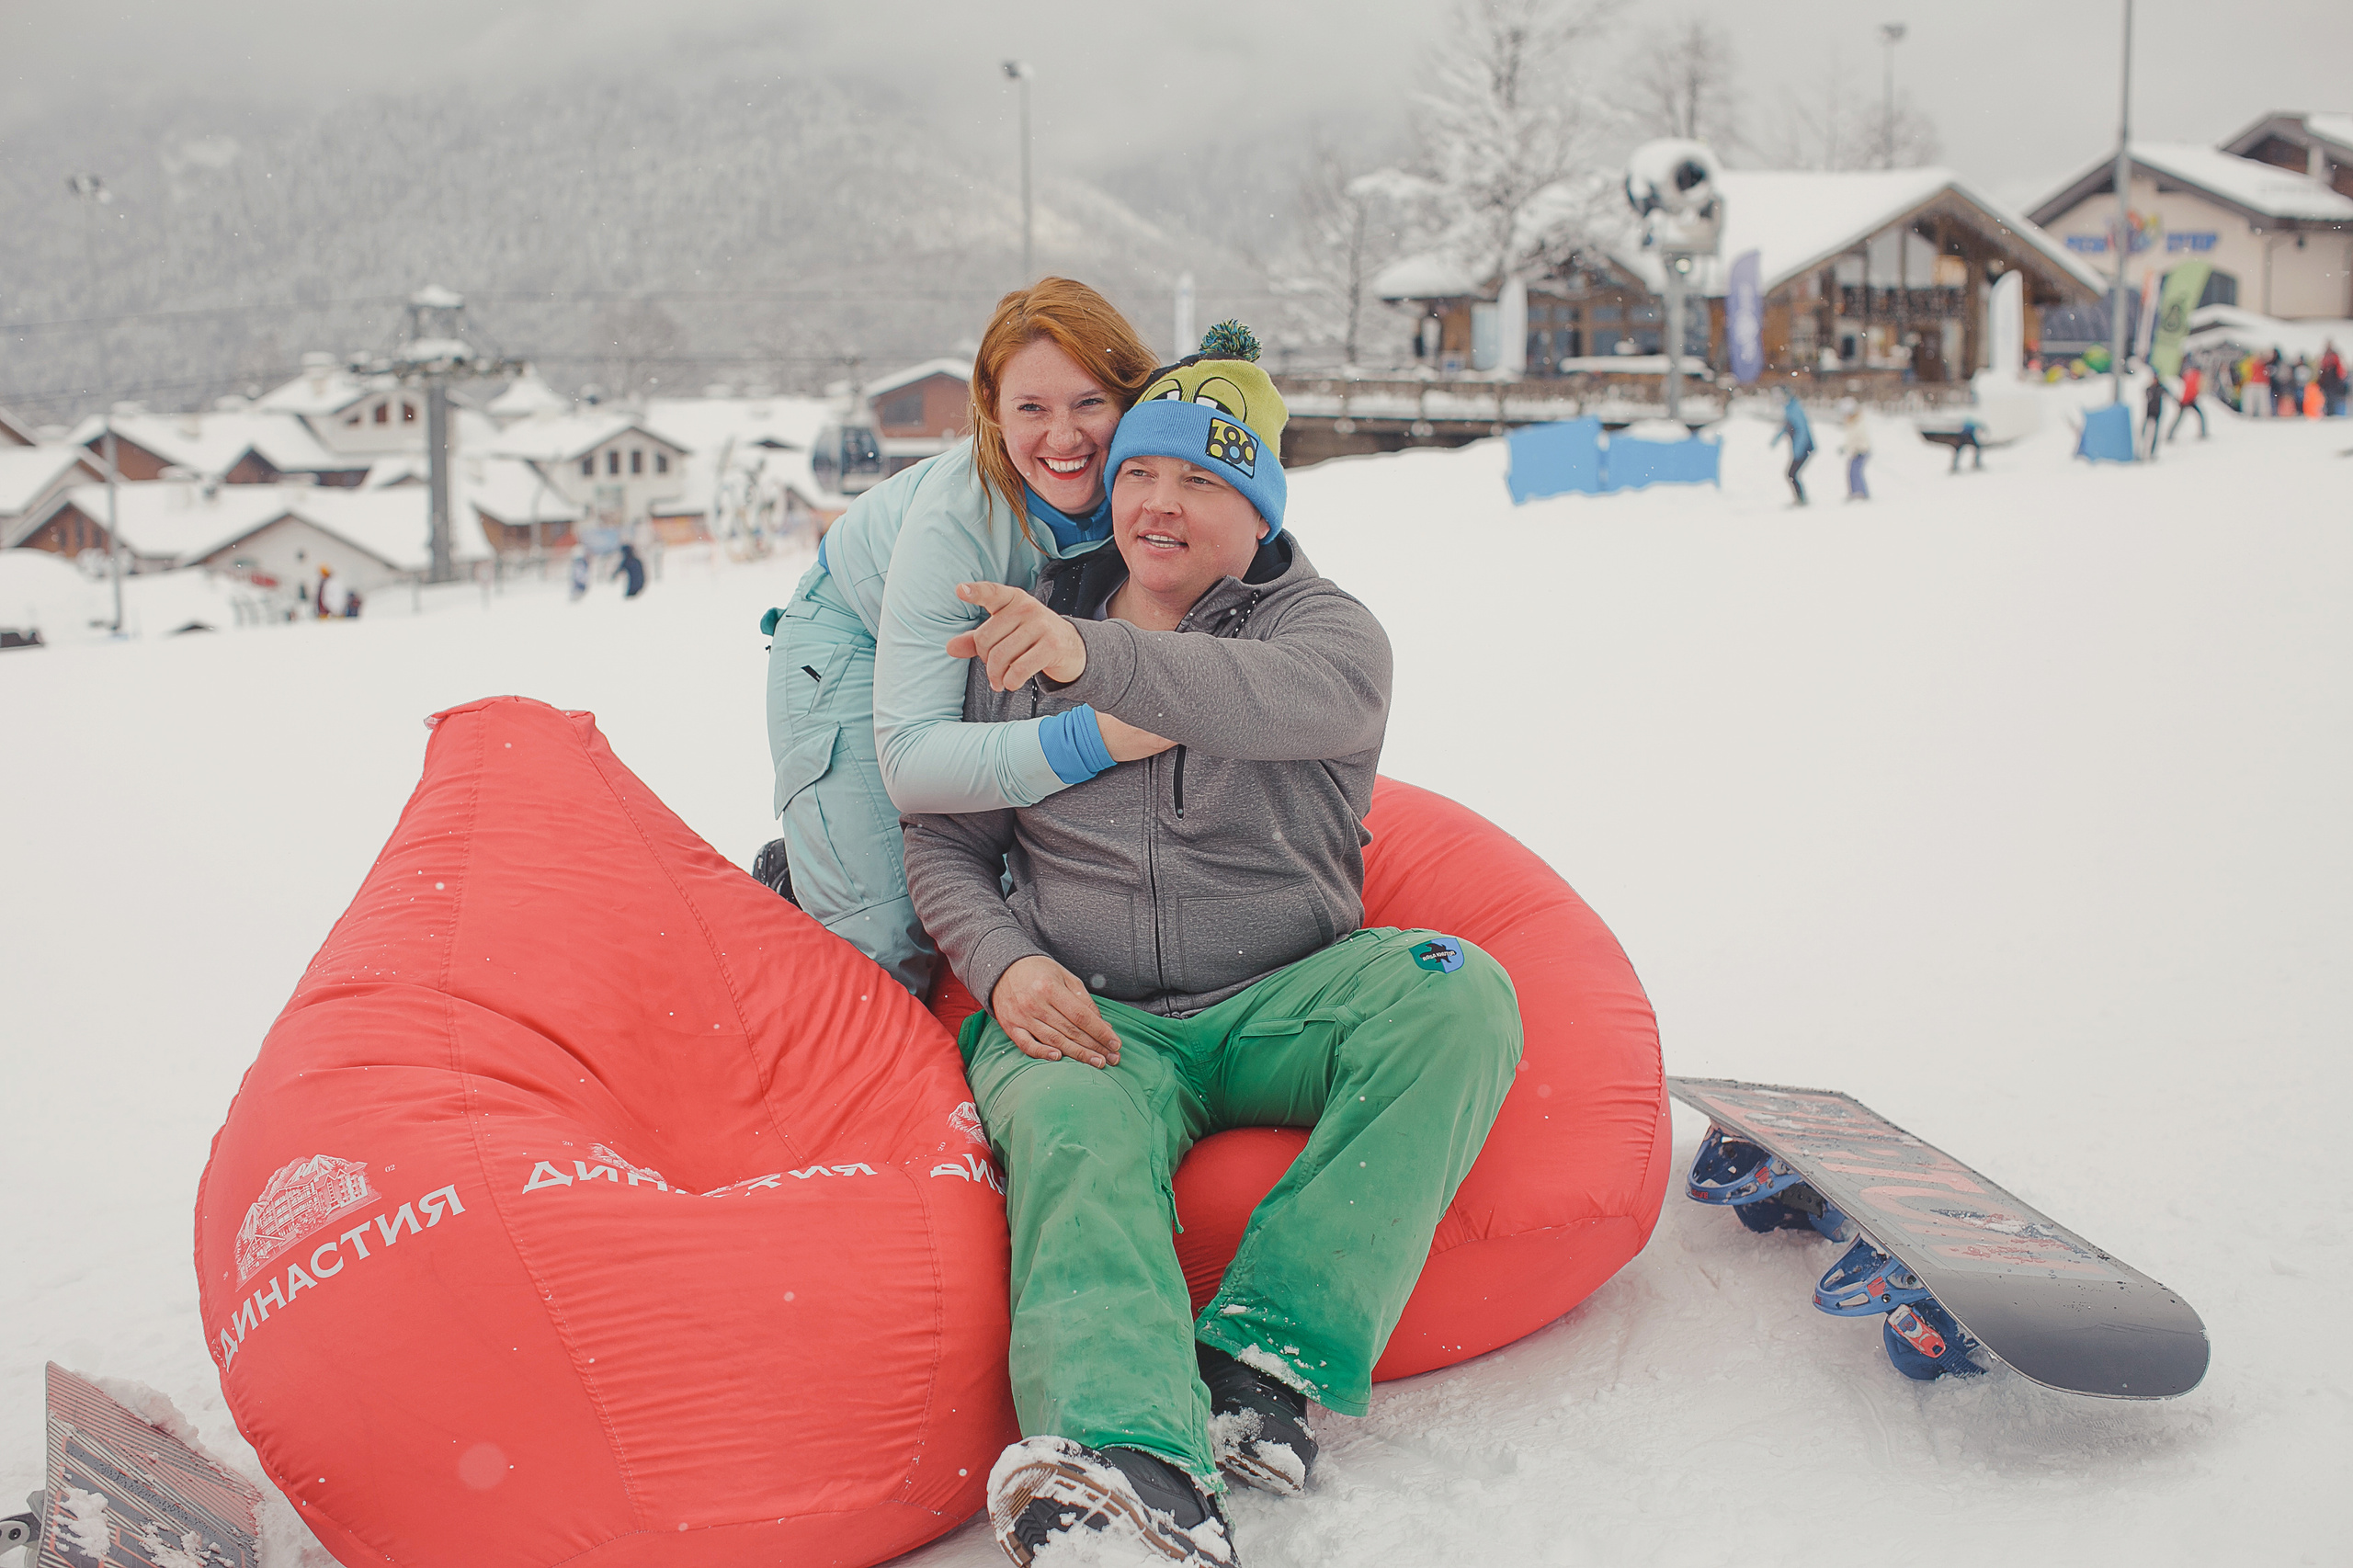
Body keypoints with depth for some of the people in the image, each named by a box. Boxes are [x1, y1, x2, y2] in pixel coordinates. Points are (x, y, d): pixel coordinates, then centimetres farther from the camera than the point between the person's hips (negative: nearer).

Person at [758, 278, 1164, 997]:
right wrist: (1097, 735, -59)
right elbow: (909, 762, -45)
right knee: (889, 948, -16)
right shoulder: (955, 516, -40)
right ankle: (788, 882, 17)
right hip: (858, 636, -5)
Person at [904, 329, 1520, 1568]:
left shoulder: (1325, 630, 5)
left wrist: (1096, 658, -41)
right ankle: (1132, 1466, -60)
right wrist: (1006, 966, -9)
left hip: (1282, 1001, 0)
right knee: (1079, 1139, -34)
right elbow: (945, 843, 14)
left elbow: (1281, 698, -22)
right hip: (1085, 1017, 0)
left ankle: (1270, 1362, -36)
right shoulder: (1023, 637, 14)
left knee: (1459, 995, -29)